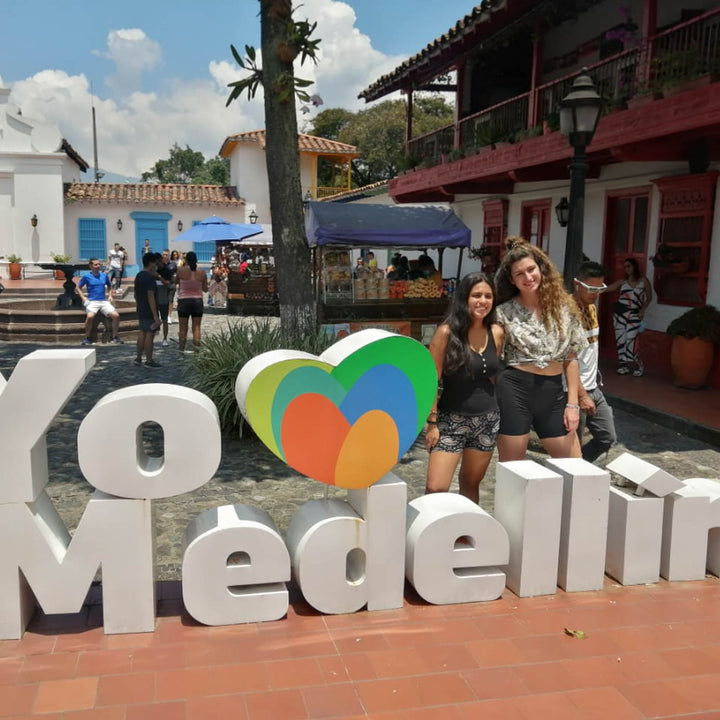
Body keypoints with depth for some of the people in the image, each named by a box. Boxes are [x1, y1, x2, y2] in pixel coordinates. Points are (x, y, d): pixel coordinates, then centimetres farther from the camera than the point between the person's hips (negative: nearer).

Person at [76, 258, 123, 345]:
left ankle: (115, 336, 1)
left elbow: (109, 286, 26)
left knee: (116, 315, -18)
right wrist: (83, 298, -2)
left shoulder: (104, 275, 9)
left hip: (104, 301, 3)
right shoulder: (86, 276, 1)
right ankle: (87, 338, -13)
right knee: (90, 316, -32)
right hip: (92, 302, -3)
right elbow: (78, 288, 10)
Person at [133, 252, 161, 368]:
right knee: (150, 334, -3)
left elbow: (136, 294, 18)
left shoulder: (138, 276, 11)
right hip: (149, 312, -10)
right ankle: (149, 361, 1)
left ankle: (138, 358, 20)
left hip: (141, 311, 10)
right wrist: (155, 316, -23)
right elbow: (150, 297, -23)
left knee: (142, 333, 16)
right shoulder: (150, 278, -19)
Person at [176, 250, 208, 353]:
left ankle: (182, 350, 11)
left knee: (183, 328, 7)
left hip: (184, 300, -1)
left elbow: (177, 282, 9)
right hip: (197, 300, 1)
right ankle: (197, 348, 4)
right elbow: (205, 289, 4)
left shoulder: (181, 270, -9)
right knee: (196, 327, 6)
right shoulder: (202, 273, -4)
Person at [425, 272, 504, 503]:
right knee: (435, 489, -13)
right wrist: (432, 422, -11)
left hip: (488, 420, 4)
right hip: (452, 420, -4)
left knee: (470, 485, 14)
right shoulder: (447, 332, -11)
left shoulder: (496, 333, 3)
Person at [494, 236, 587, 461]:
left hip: (553, 391, 3)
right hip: (514, 390, -3)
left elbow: (571, 358, 7)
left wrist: (572, 403, 2)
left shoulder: (563, 306, 6)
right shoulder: (505, 312, -1)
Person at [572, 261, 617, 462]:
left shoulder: (591, 307, 10)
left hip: (594, 388, 9)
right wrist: (581, 395, -22)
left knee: (607, 438, 13)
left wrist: (595, 381, 14)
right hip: (575, 392, -9)